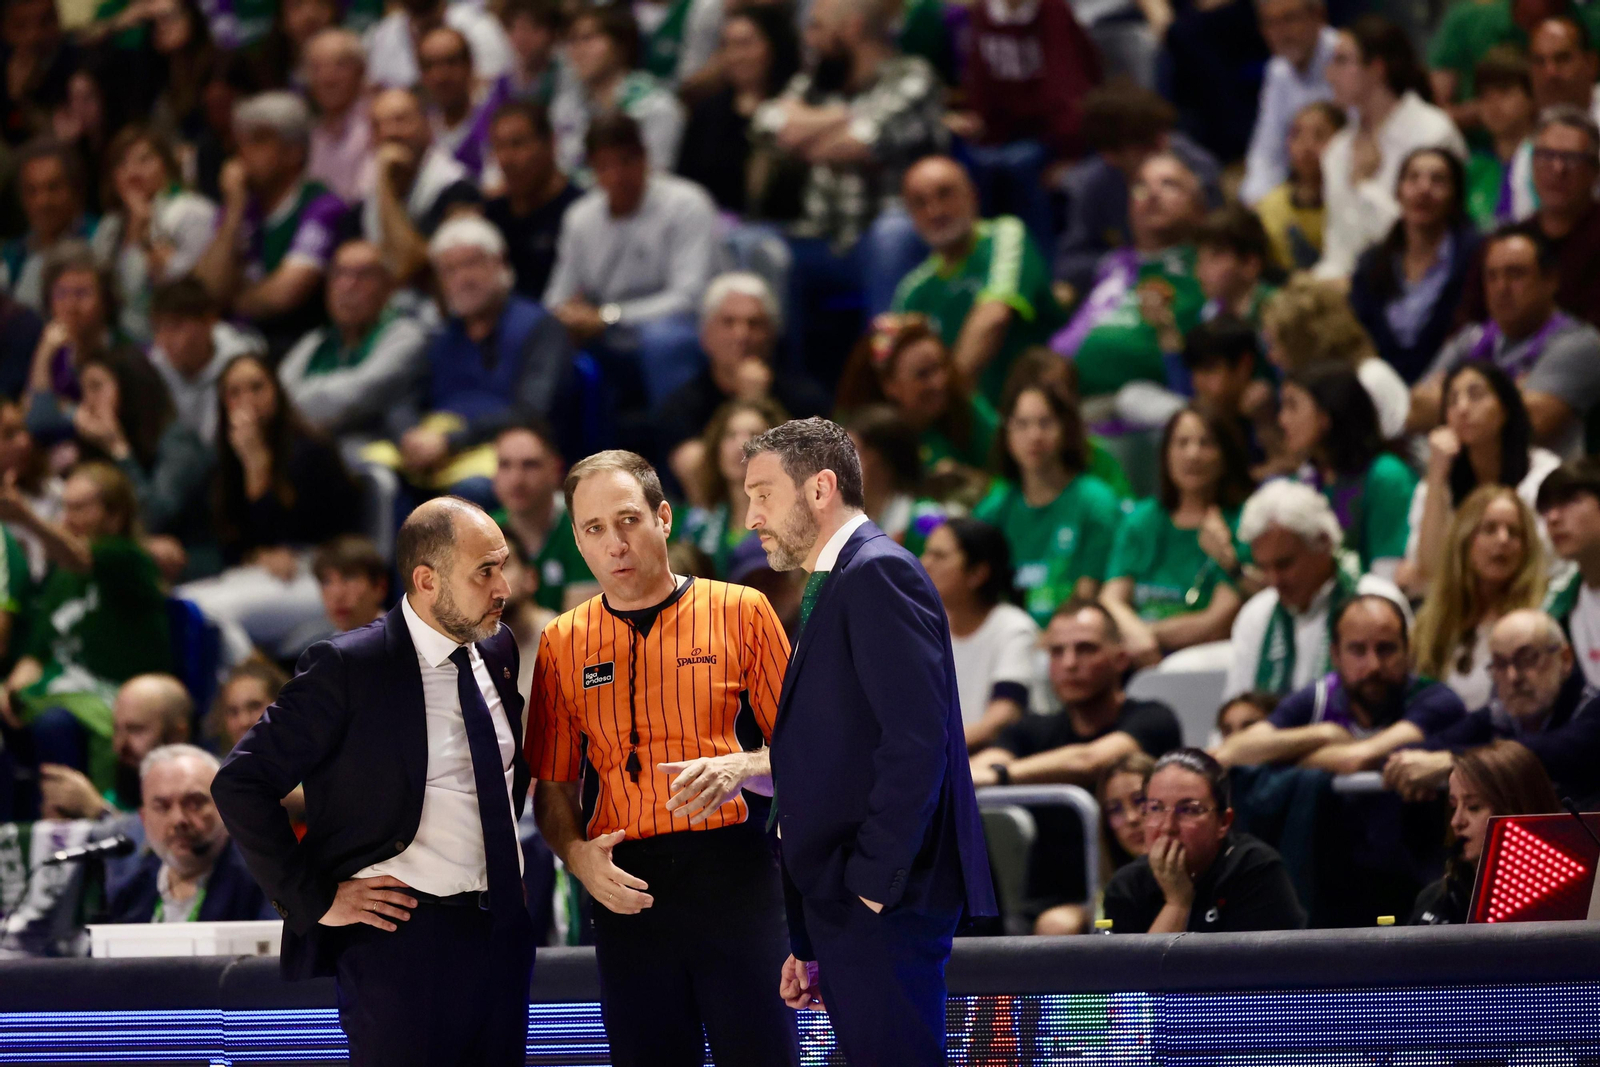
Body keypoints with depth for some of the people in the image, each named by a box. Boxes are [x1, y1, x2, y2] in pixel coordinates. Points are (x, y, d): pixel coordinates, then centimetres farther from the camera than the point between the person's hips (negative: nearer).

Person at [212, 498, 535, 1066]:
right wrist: (315, 901, -12)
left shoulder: (498, 649, 8)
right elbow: (240, 785, -13)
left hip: (504, 931, 6)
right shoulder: (349, 667, -12)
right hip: (403, 933, -6)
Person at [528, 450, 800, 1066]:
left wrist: (740, 769, -16)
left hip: (732, 875, -2)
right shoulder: (563, 644, 11)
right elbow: (552, 789, 15)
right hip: (627, 890, 2)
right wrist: (576, 854, -6)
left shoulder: (738, 612, 3)